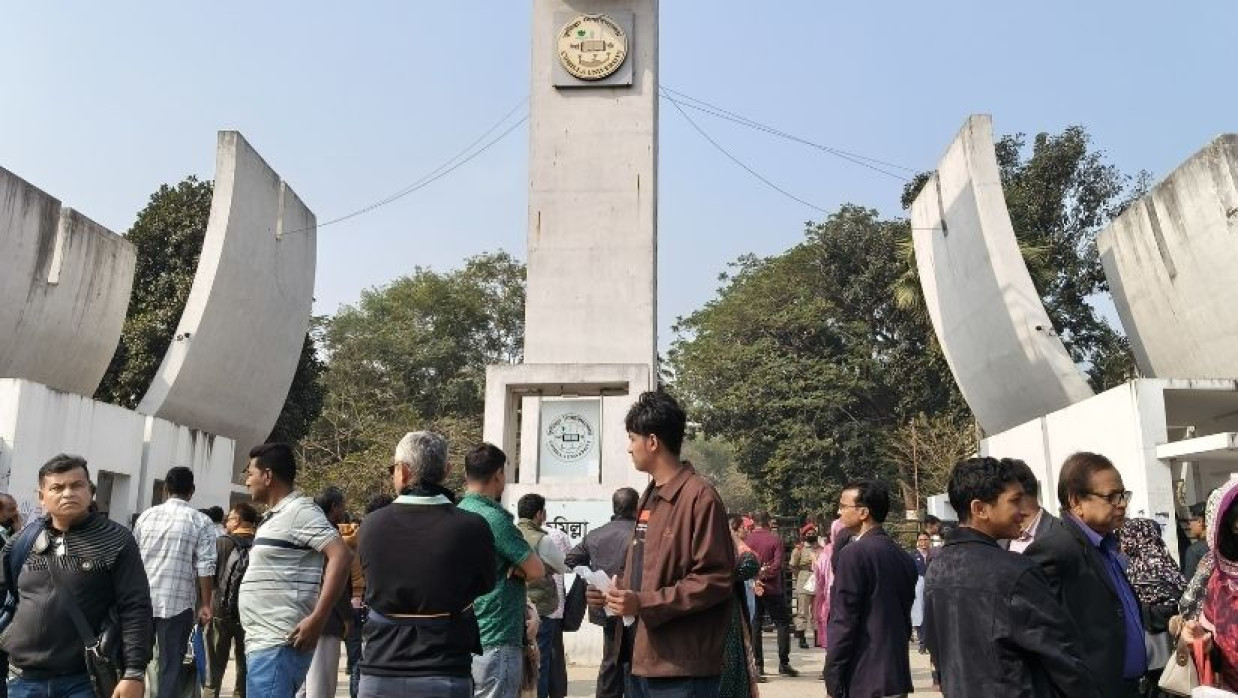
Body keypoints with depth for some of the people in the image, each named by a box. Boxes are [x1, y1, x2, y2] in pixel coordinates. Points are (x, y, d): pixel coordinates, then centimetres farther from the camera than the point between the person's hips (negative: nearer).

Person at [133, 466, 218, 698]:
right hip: (178, 603, -3)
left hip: (142, 600, 3)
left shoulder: (146, 516, 7)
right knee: (170, 665, 4)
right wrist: (205, 604, -2)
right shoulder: (201, 522, -4)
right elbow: (205, 567, -9)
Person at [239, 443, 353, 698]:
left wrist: (317, 619, -26)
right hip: (261, 642, 10)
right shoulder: (275, 516, 19)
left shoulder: (299, 510, -11)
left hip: (278, 645, -10)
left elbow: (342, 556, -22)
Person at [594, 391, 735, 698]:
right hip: (642, 660, 8)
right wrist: (618, 593, 7)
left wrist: (644, 604, -20)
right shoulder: (649, 498, 15)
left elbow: (716, 579, -17)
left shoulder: (700, 496, -12)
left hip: (682, 666, -8)